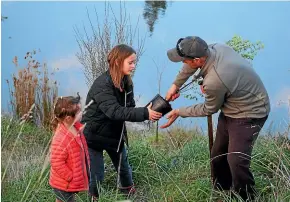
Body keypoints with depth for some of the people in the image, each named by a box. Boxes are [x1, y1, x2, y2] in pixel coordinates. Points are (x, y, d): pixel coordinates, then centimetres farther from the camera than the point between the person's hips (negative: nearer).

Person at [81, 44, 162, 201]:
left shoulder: (127, 82, -4)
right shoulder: (102, 85, -30)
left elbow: (130, 108, -5)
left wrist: (148, 113, -25)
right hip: (94, 135, -7)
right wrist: (144, 113, -45)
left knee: (124, 168, 20)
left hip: (115, 133, 7)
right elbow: (115, 112, -40)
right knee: (96, 175, 4)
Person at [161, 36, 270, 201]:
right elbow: (190, 65, 9)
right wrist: (176, 85, 9)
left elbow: (209, 109, -15)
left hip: (249, 114, -9)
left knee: (236, 161, -20)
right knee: (218, 156, 14)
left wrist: (179, 112, -5)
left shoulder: (214, 81, -38)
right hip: (231, 110, 9)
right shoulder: (216, 48, -16)